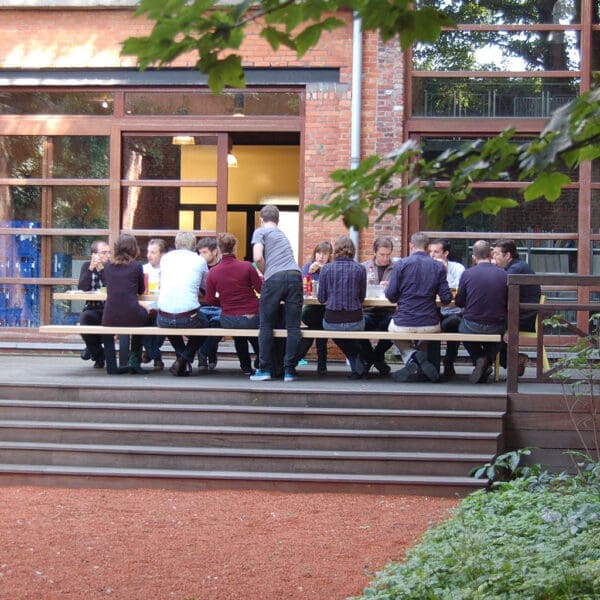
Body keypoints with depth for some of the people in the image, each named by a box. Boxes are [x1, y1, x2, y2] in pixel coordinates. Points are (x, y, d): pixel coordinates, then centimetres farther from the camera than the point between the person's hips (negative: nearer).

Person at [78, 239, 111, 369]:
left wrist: (102, 268, -23)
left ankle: (93, 347, 2)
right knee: (85, 317, -32)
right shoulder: (86, 266, 4)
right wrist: (91, 268, -19)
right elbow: (81, 289, -11)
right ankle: (98, 354, -3)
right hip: (92, 309, 1)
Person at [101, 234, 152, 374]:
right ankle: (135, 359, 24)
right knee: (144, 314, 32)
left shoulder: (108, 266, 9)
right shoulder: (136, 266, 0)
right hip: (131, 317, -3)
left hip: (109, 319, 3)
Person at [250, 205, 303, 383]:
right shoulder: (282, 235, 31)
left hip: (275, 278, -5)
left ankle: (264, 370, 3)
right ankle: (289, 371, 3)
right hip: (295, 275, 5)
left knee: (266, 326, 4)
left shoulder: (260, 231, 12)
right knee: (293, 326, 4)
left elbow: (258, 257, -4)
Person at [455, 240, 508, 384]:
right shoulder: (503, 275, -3)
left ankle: (478, 360, 15)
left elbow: (459, 302, 3)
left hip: (472, 327, 0)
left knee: (462, 328, 35)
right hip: (496, 328, 1)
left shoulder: (467, 274, -7)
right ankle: (487, 359, 7)